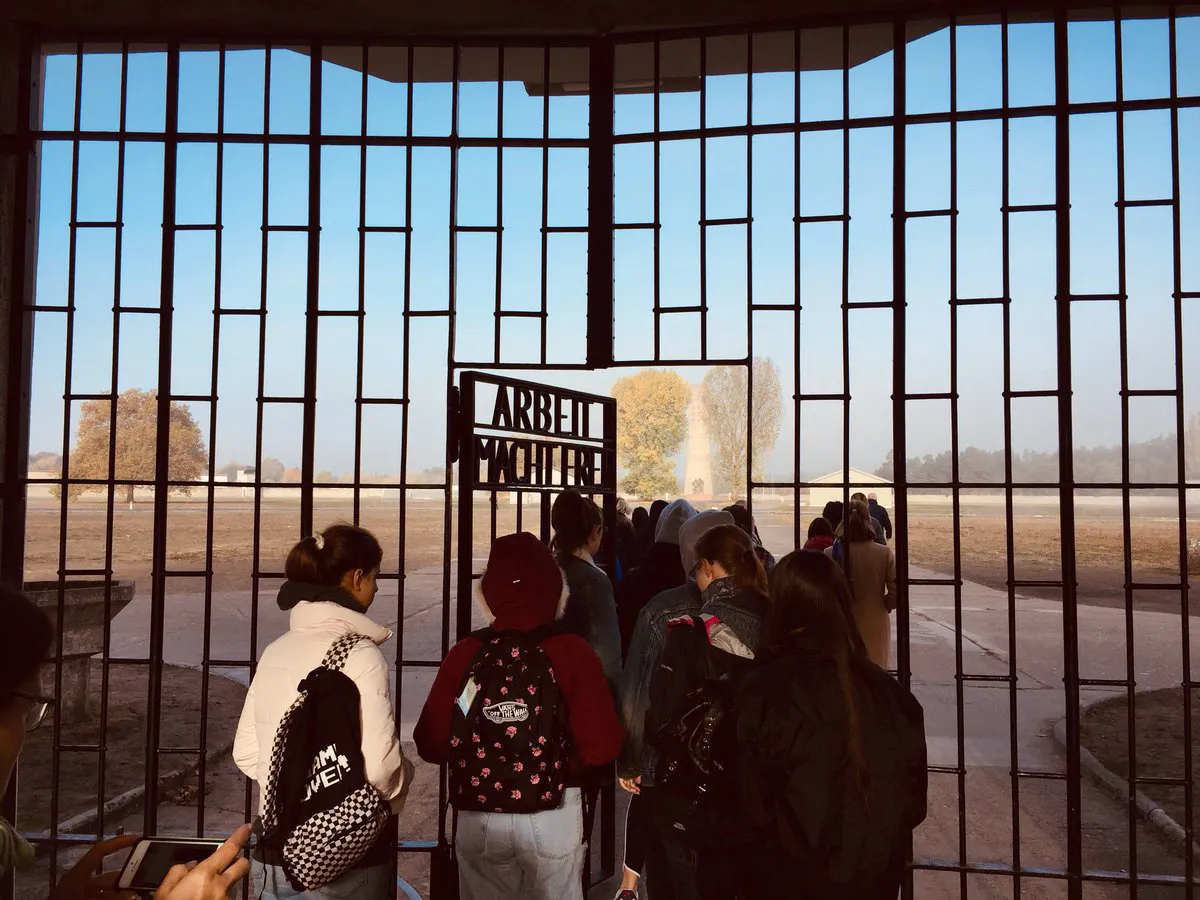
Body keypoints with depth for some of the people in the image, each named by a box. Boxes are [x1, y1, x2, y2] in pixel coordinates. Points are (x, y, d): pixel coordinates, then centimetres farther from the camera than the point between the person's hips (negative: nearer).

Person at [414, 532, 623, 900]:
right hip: (554, 816, -1)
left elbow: (431, 746, -6)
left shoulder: (465, 653, -11)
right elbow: (601, 747, -15)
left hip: (479, 817, 1)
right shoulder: (573, 652, -14)